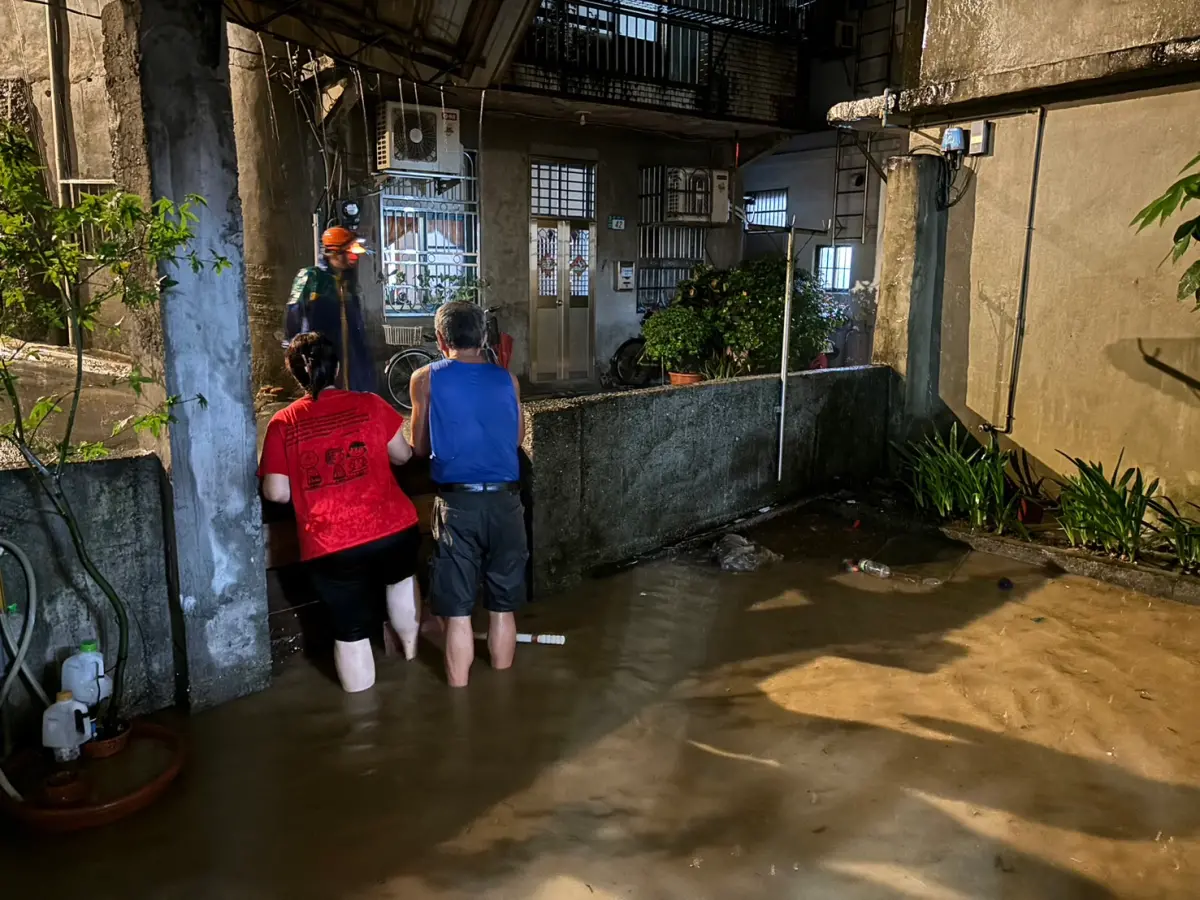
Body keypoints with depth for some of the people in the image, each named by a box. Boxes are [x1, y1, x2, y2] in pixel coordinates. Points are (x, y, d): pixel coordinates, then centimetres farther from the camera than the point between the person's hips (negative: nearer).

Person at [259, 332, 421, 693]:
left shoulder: (282, 424, -2)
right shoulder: (369, 404, -2)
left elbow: (276, 493, -2)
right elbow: (403, 455, 9)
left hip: (330, 546, -1)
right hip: (392, 528, 1)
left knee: (350, 631, 12)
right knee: (401, 579, 34)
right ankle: (410, 649, 46)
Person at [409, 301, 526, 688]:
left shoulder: (426, 379, 1)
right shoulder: (507, 380, 8)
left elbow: (420, 448, 9)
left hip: (457, 503, -2)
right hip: (505, 501, 3)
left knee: (457, 613, 6)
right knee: (502, 609, 14)